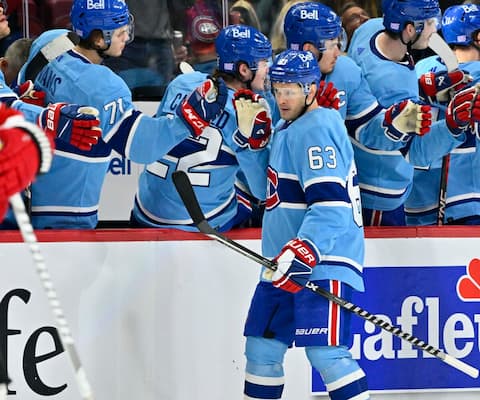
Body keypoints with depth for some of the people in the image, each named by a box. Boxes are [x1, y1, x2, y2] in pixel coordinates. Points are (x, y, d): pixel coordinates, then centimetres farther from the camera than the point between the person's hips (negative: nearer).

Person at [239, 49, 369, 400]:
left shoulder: (317, 129, -14)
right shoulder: (285, 129, 18)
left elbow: (330, 203, -24)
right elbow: (269, 191, 28)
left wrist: (301, 253, -32)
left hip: (321, 264, -10)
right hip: (284, 265, 10)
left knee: (325, 353, -18)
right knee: (262, 348, 13)